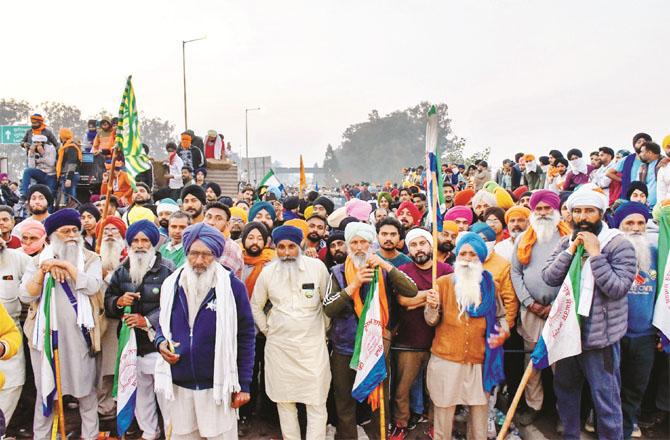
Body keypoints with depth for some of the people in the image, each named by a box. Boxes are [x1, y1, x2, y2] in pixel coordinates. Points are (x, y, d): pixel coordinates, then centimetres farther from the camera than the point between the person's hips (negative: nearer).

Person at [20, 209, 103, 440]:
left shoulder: (90, 258, 4)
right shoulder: (39, 260, 8)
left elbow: (93, 286, -14)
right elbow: (25, 295, -3)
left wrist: (66, 265, -15)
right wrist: (43, 271, -15)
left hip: (78, 334, -1)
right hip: (46, 333, 1)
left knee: (85, 387, 7)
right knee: (45, 388, 11)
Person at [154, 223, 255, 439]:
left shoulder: (232, 286, -8)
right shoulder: (171, 284, 4)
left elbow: (246, 336, -4)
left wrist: (244, 385, -5)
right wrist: (161, 342, -5)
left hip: (218, 385, -4)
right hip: (179, 385, 4)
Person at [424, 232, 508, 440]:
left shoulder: (490, 285, 3)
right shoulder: (444, 282, -2)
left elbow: (501, 315, 14)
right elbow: (432, 321, -1)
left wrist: (504, 332, -6)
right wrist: (432, 306, -22)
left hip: (480, 361, 2)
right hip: (446, 360, -2)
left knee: (480, 411, 11)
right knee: (443, 411, 6)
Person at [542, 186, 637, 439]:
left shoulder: (619, 245, -10)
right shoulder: (566, 243, 6)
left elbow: (617, 288, -19)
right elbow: (548, 278, -4)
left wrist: (595, 253, -21)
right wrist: (570, 251, -13)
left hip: (600, 337, -5)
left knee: (606, 400, 3)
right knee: (565, 390, 20)